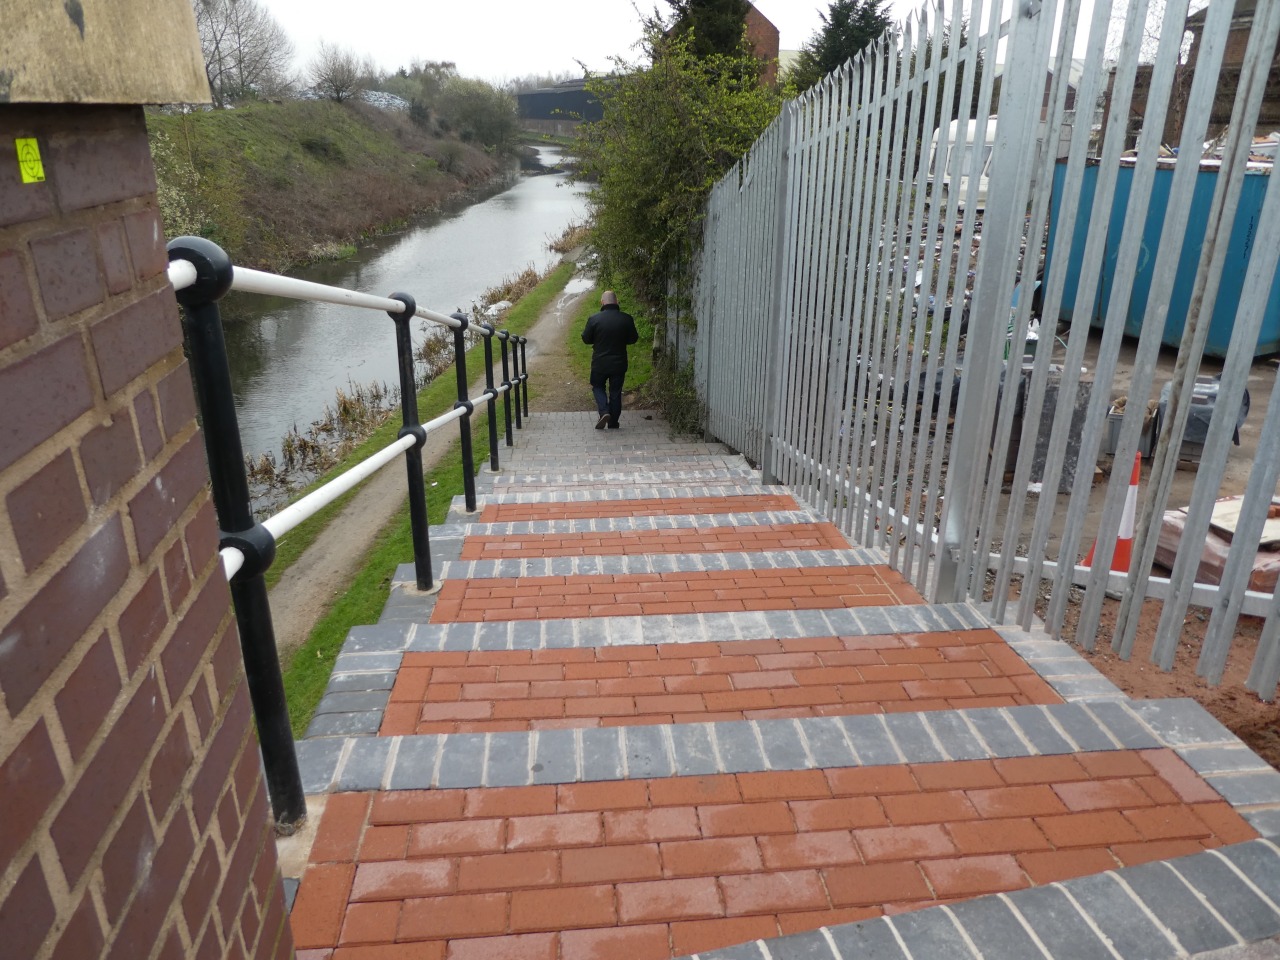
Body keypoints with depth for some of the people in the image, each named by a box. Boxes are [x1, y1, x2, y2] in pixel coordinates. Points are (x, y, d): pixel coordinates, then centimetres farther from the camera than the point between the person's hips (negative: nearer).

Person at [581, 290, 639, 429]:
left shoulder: (594, 319, -12)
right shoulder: (626, 319, -8)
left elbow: (586, 339, -2)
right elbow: (633, 339, 3)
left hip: (599, 362, -1)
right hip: (619, 363, 1)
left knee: (598, 387, 20)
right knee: (615, 392, 12)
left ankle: (604, 411, -2)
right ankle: (613, 423, 18)